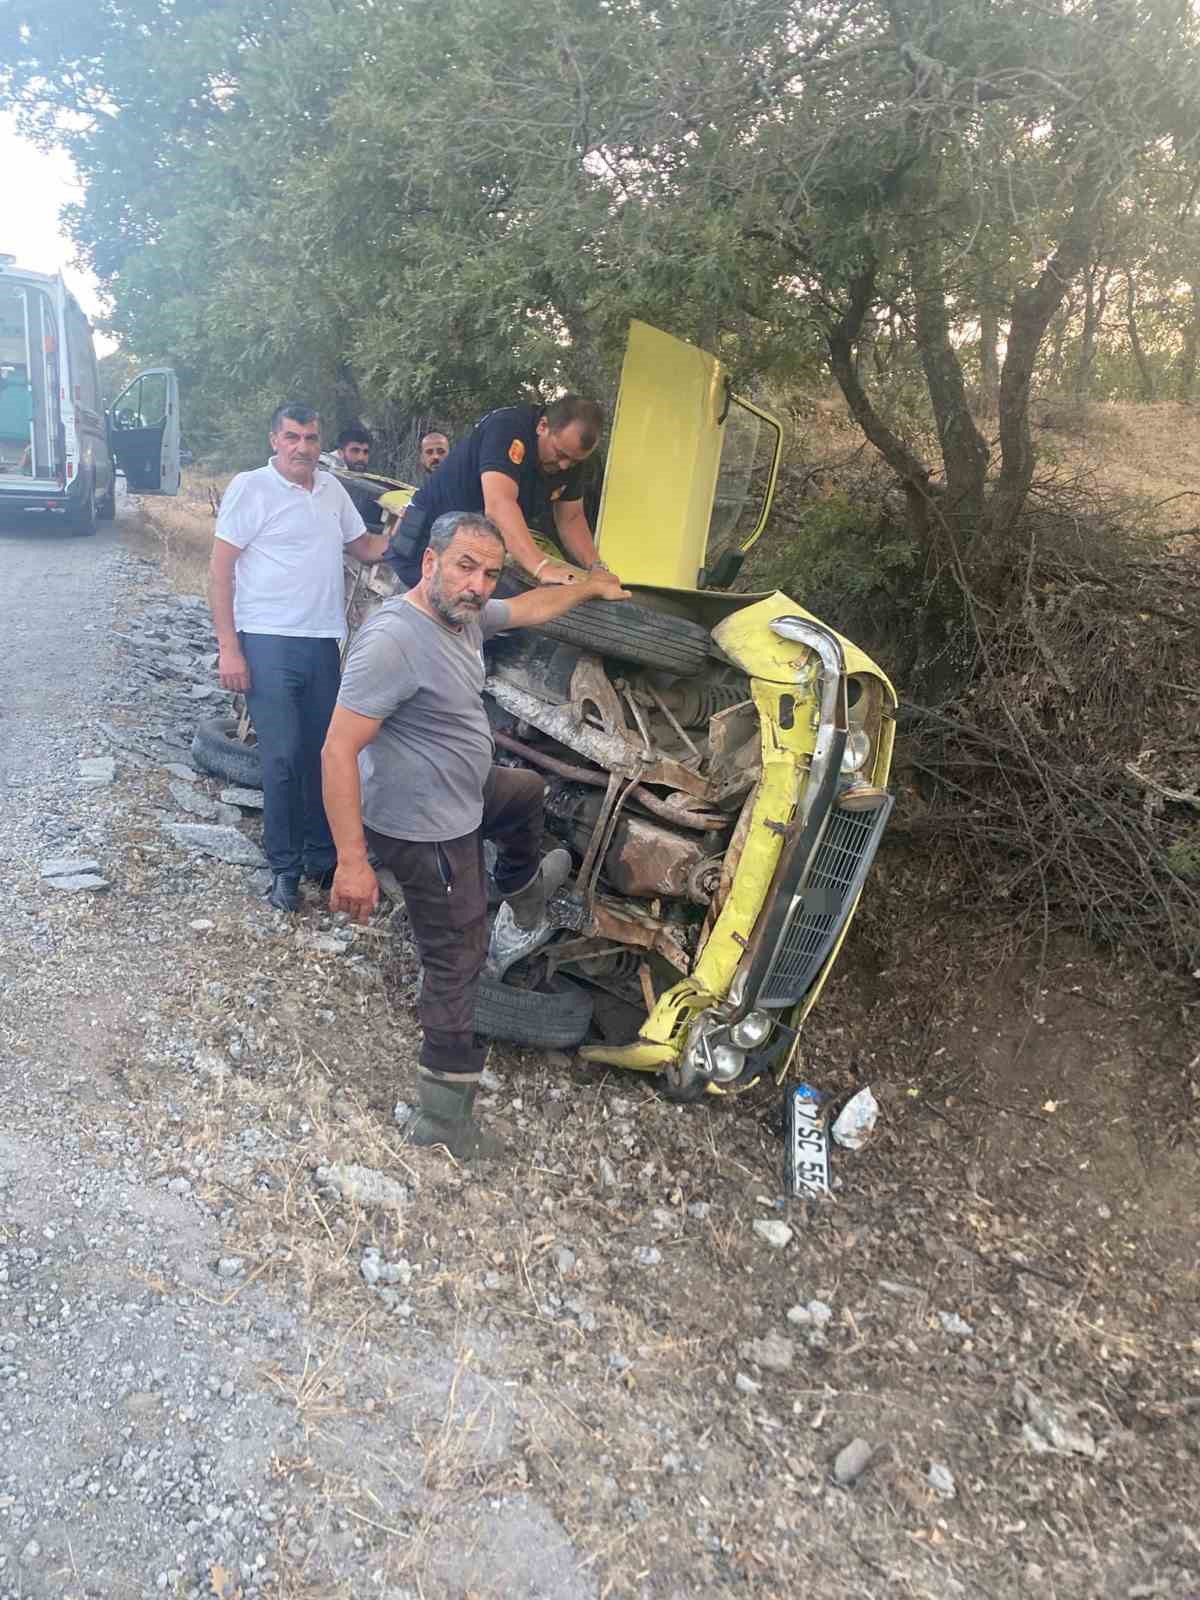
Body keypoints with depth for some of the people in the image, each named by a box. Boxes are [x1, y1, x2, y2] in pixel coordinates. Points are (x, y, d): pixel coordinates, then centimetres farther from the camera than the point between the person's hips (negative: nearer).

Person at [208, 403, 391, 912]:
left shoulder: (331, 488, 13)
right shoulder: (250, 488, -5)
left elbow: (365, 546, 23)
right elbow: (220, 571, -7)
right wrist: (228, 649, -13)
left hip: (323, 642, 6)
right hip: (269, 643, -5)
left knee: (323, 753, 10)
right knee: (283, 757, -6)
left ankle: (322, 857, 23)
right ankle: (285, 867, 7)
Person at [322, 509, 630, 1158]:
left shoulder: (465, 614, -1)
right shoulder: (393, 640, -30)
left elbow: (528, 608, 22)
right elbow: (338, 752, -32)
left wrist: (590, 586, 32)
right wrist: (352, 859, -34)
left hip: (463, 793, 10)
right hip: (426, 831, -10)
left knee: (527, 792, 34)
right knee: (456, 963, 0)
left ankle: (525, 890, 63)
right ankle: (443, 1117, 14)